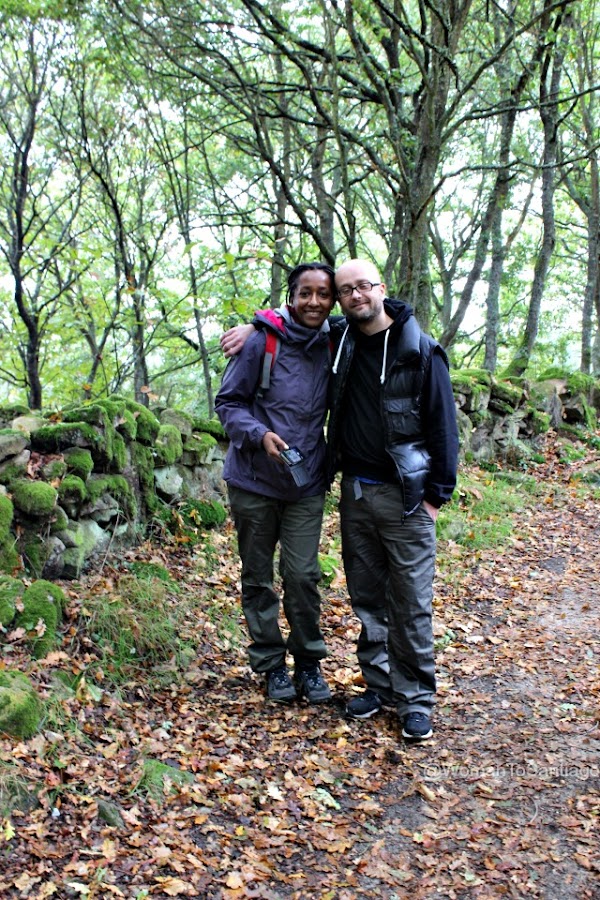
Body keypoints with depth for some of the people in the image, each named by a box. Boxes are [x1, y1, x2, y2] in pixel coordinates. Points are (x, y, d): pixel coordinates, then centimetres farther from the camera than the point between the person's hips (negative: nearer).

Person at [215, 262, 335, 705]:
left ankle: (309, 661, 18)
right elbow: (228, 402, -5)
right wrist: (260, 435, -22)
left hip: (306, 485, 2)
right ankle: (271, 663, 24)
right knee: (258, 577, 9)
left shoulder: (334, 346, -1)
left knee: (303, 575, -1)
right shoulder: (262, 341, -12)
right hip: (254, 481, -1)